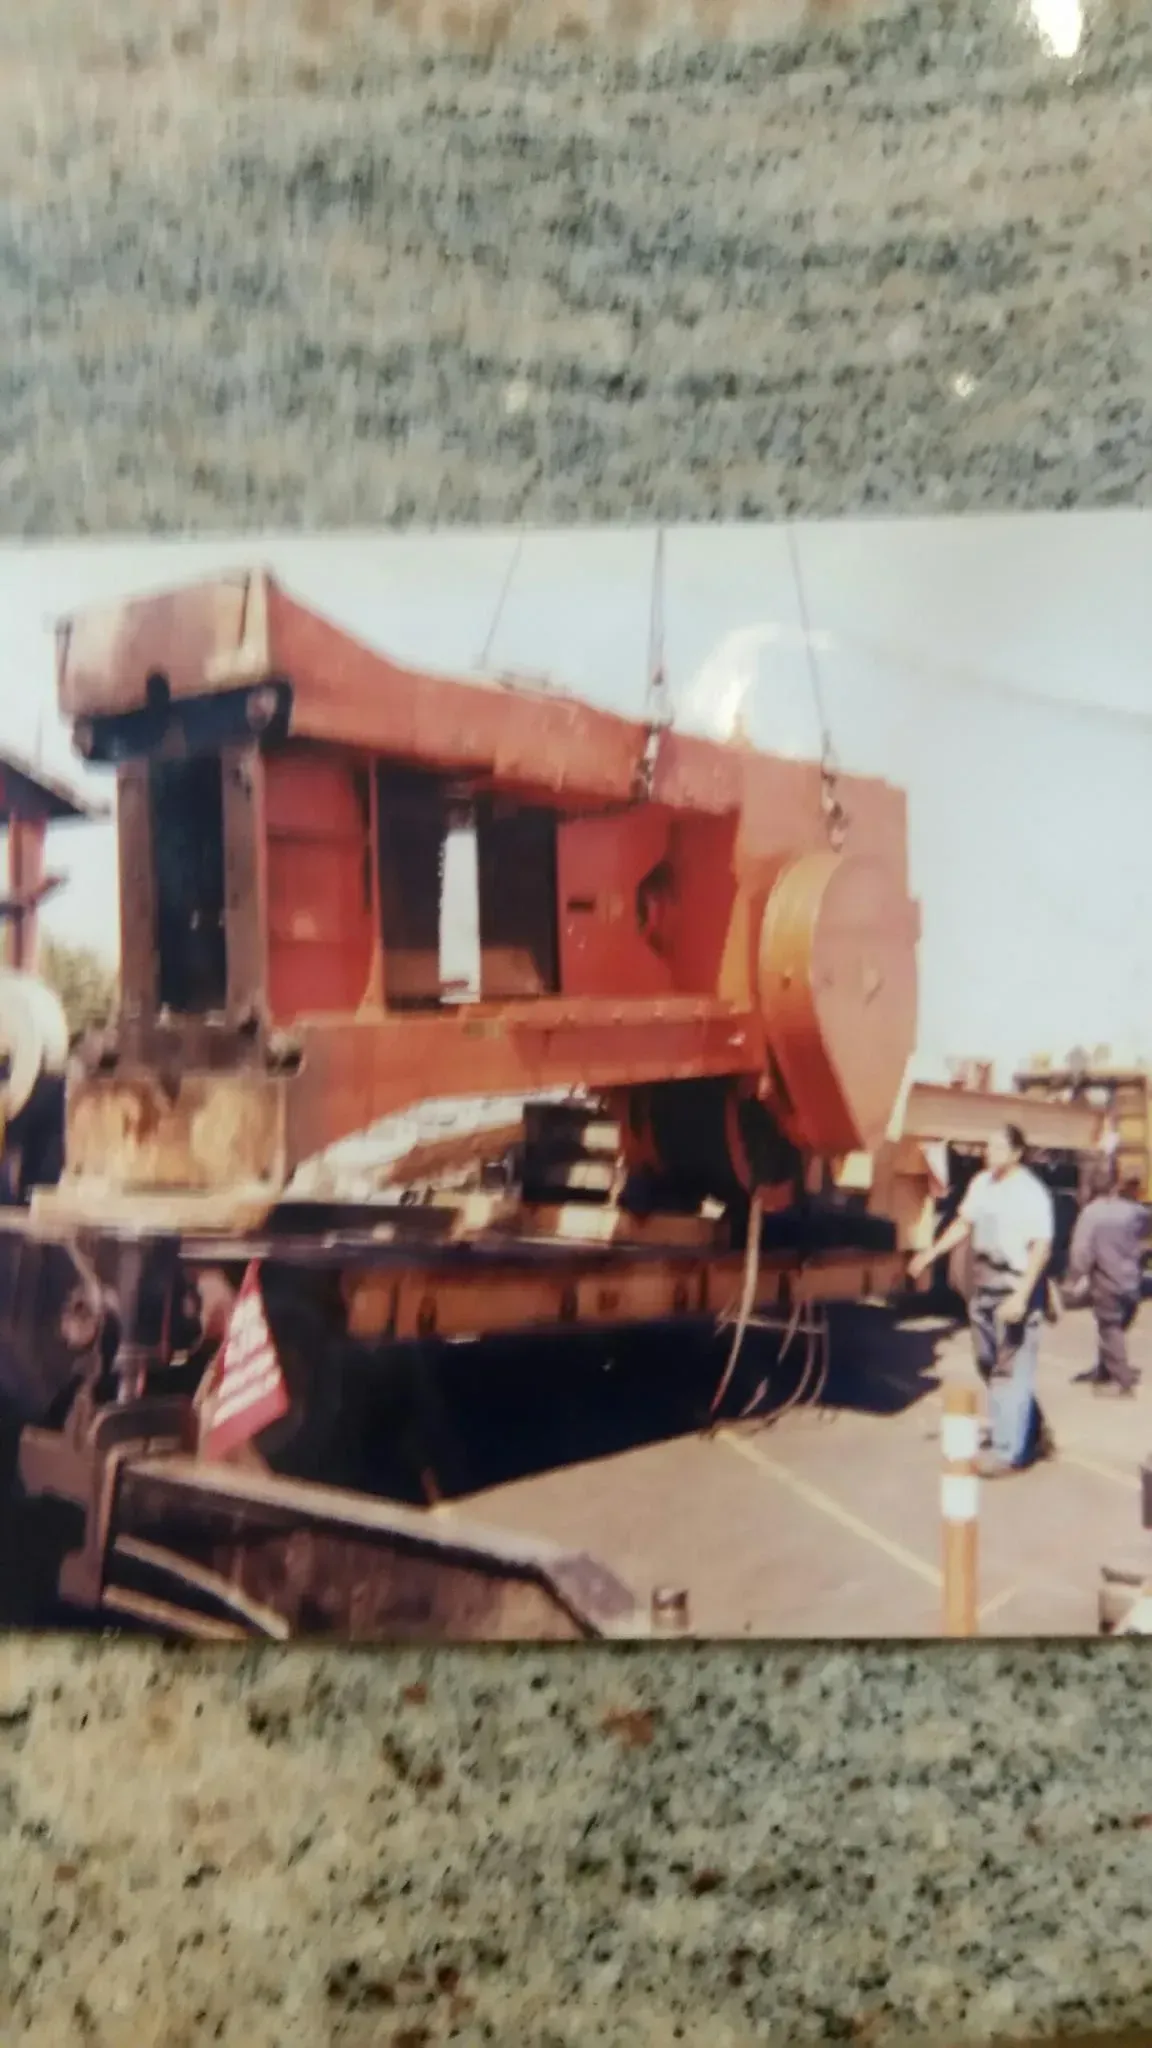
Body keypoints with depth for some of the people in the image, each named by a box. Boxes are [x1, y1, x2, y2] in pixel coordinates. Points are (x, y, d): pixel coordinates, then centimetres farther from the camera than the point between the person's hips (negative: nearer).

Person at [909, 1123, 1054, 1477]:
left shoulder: (1032, 1193, -16)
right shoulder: (981, 1183, 5)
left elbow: (1042, 1247, -18)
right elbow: (964, 1224, 16)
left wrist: (1021, 1296, -24)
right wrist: (931, 1254, 8)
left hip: (1016, 1291, -8)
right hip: (983, 1288, 8)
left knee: (1010, 1371, -3)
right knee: (990, 1366, 15)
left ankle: (1008, 1451, 5)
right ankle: (1033, 1432, 31)